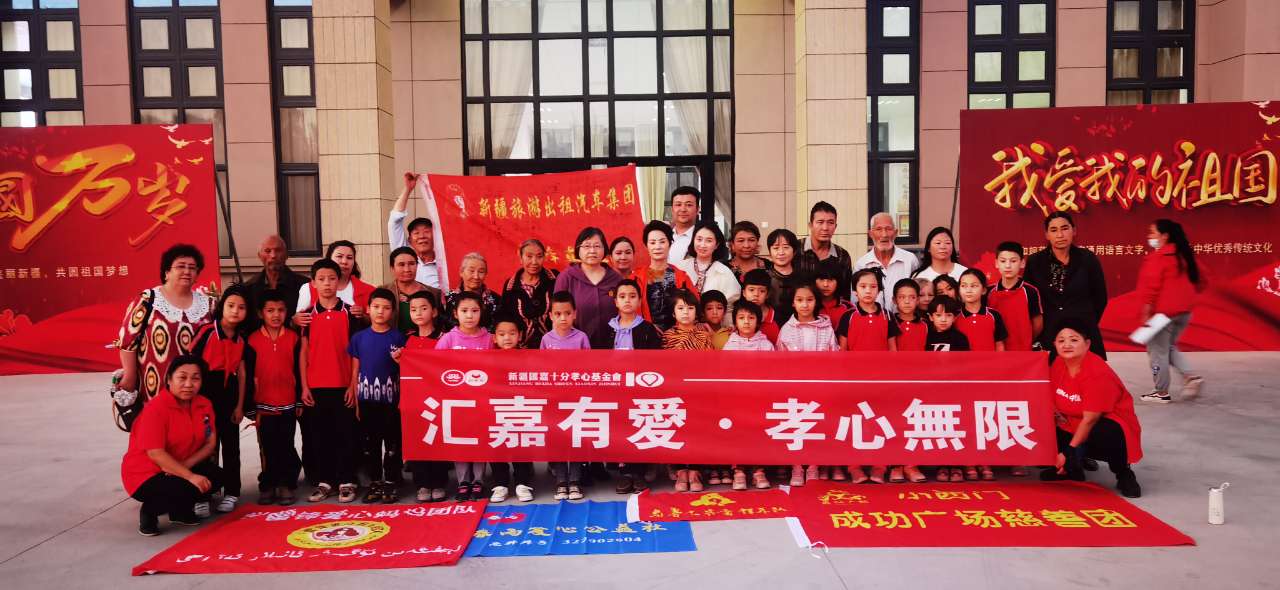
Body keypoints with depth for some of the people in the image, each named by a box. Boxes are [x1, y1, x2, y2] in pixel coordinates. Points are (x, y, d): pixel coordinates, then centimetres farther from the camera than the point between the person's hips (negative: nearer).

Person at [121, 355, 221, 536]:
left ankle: (180, 511, 9)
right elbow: (155, 453, -27)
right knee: (186, 490, -30)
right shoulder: (156, 408, -22)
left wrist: (186, 464, -21)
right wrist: (190, 476, -32)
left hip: (181, 468, 7)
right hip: (146, 474, -7)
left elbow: (210, 443, -3)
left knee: (216, 476, -16)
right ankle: (149, 511, 1)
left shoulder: (204, 405, -3)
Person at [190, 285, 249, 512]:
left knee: (231, 443, 8)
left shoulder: (241, 338, 4)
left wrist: (240, 405, 5)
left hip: (229, 391, 4)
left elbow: (241, 372, 7)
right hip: (206, 389, -4)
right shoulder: (207, 331, -10)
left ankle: (231, 492, 17)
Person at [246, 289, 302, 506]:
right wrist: (250, 407, 1)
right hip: (263, 404, 0)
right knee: (268, 448, 8)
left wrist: (300, 401, 4)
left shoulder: (293, 338, 2)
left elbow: (298, 371, 5)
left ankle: (286, 485, 15)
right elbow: (249, 375, 2)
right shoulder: (253, 340, -1)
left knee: (286, 446, 6)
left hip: (288, 403, 0)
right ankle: (267, 486, 18)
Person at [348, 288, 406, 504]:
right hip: (367, 399, 2)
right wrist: (355, 401, 7)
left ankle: (391, 482, 14)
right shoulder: (359, 338, 3)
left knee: (392, 443, 4)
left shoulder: (398, 337, -2)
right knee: (369, 443, 10)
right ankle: (375, 482, 21)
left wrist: (401, 361, -18)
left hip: (391, 399, -2)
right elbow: (355, 371, 8)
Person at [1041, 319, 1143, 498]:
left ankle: (1123, 473, -6)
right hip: (1074, 427, 7)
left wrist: (1069, 452, -22)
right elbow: (1051, 399, 5)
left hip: (1110, 428, -7)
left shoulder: (1098, 373, -24)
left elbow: (1090, 419, -24)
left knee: (1103, 435, -39)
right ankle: (1070, 468, 13)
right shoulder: (1058, 365, -4)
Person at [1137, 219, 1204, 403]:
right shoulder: (1182, 255, 11)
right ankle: (1191, 376, 5)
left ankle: (1162, 392, 8)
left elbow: (1151, 288, -18)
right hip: (1183, 311, 8)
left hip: (1162, 312, -8)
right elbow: (1192, 282, 16)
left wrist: (1146, 314, -16)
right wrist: (1184, 305, 23)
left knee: (1157, 351, 3)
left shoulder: (1157, 257, -13)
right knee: (1169, 347, 23)